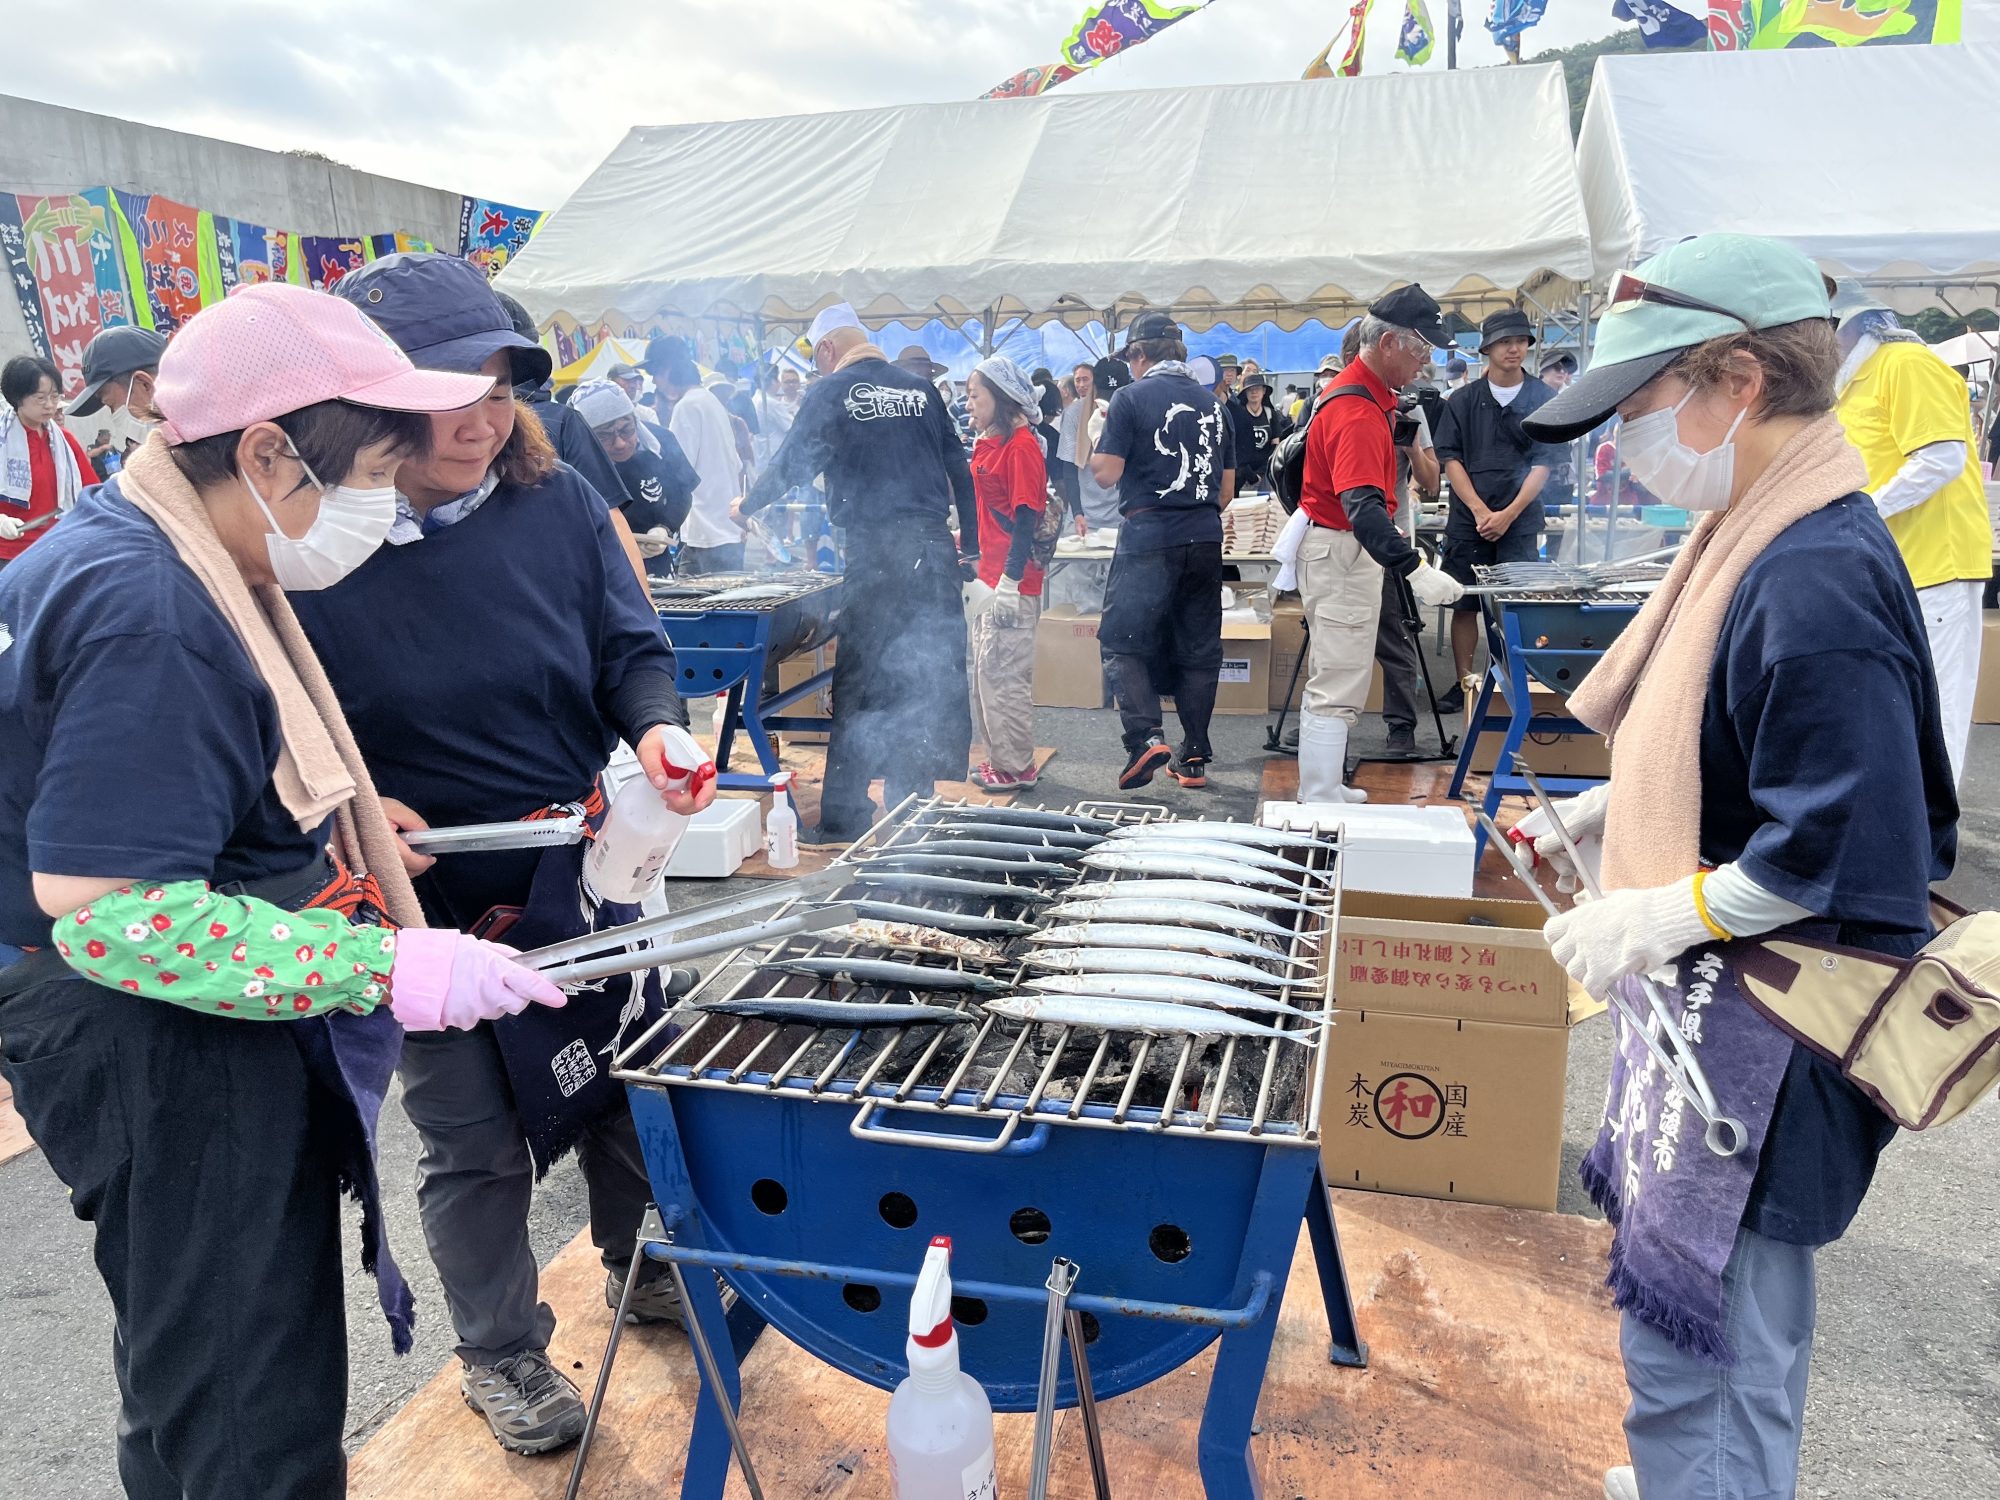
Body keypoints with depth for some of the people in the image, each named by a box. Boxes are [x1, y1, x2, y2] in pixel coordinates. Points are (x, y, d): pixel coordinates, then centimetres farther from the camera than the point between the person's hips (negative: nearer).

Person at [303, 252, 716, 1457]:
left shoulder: (555, 502, -7)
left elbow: (631, 648, 0)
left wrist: (658, 725, -19)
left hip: (585, 873, 3)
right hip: (432, 901, -3)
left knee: (625, 1087, 21)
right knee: (475, 1144, 14)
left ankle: (642, 1268, 49)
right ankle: (502, 1353, 39)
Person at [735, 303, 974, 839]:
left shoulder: (830, 393, 1)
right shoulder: (922, 388, 13)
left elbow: (792, 464, 4)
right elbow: (959, 469, 13)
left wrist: (747, 505, 21)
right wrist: (972, 543, 18)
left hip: (875, 550, -3)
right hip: (935, 546, 4)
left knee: (860, 681, 2)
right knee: (932, 675, 9)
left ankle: (843, 815, 7)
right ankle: (913, 805, 16)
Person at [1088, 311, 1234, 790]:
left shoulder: (1132, 398, -4)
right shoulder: (1213, 403, 14)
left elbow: (1106, 473, -8)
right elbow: (1225, 490, 17)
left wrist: (1098, 430, 9)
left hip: (1149, 537, -5)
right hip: (1205, 538, 5)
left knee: (1122, 640, 3)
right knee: (1199, 649, 9)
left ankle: (1146, 736, -15)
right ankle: (1194, 757, 13)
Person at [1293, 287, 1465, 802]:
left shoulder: (1369, 394, 9)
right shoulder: (1356, 410, -24)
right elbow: (1362, 505, -36)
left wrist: (1407, 427, 11)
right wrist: (1415, 570, -43)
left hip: (1345, 547, 11)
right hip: (1341, 552, -11)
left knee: (1331, 683, 19)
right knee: (1338, 690, -10)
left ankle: (1323, 789, 31)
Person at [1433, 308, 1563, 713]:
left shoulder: (1543, 399, 3)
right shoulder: (1462, 400, 6)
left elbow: (1544, 463, -1)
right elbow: (1450, 457, 1)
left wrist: (1508, 514, -11)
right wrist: (1479, 509, -10)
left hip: (1520, 521, -1)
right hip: (1468, 520, 1)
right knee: (1464, 604, 3)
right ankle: (1464, 682, 13)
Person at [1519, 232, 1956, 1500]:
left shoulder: (1816, 583, -25)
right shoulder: (1760, 541, 6)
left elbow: (1844, 849, -29)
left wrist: (1662, 919, -22)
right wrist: (1624, 804, 9)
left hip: (1761, 1040, -10)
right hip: (1718, 1009, 10)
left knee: (1694, 1342, 3)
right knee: (1738, 1319, 27)